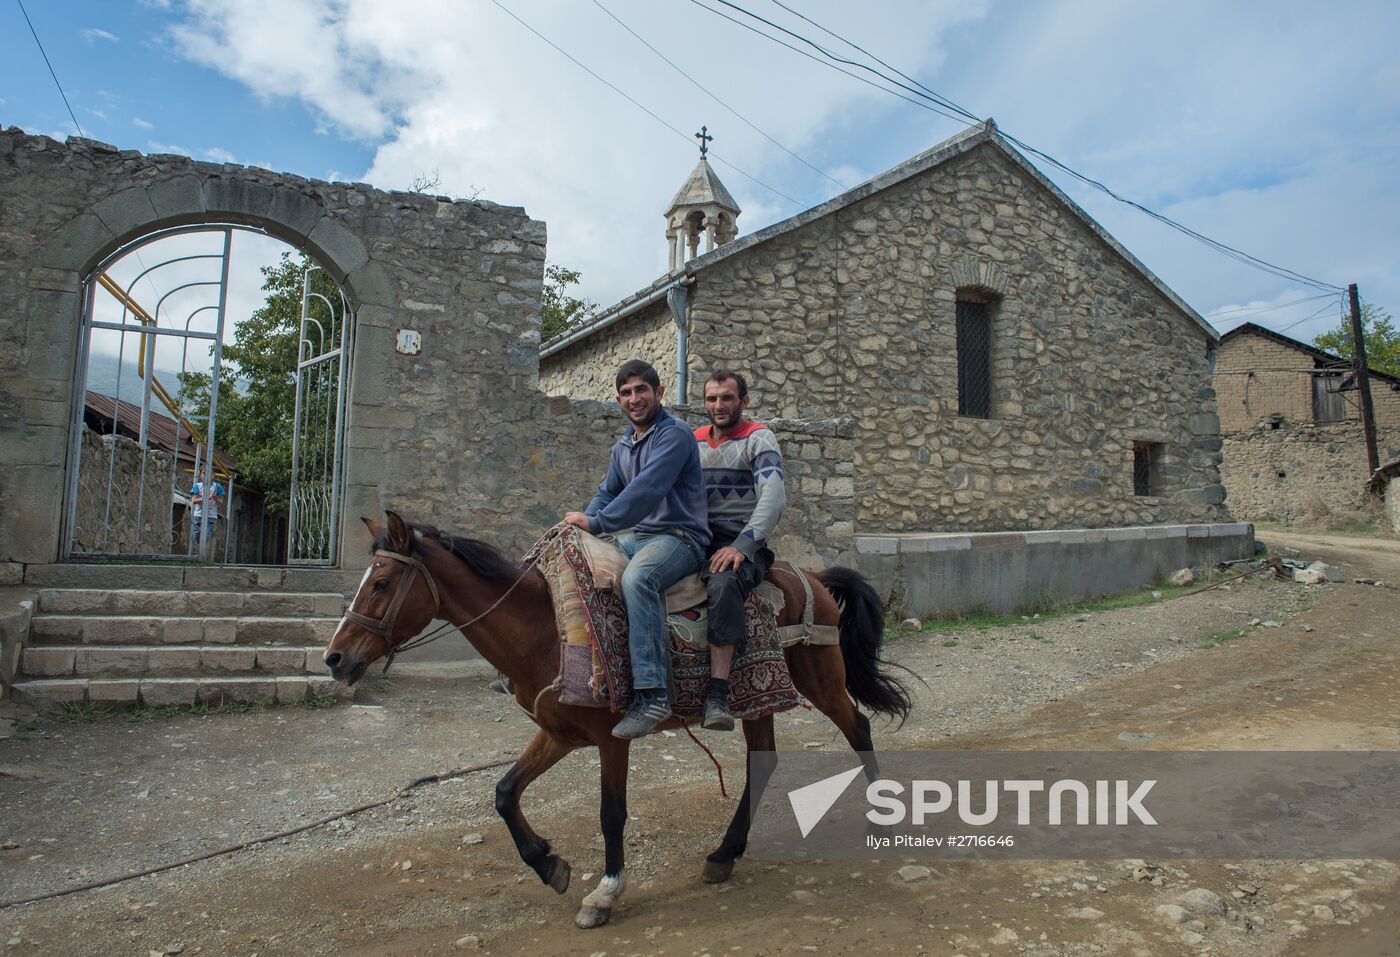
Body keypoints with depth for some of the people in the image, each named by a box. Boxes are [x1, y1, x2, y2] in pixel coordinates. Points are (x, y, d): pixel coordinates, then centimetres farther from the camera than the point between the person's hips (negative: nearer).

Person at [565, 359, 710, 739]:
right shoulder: (623, 445, 17)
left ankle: (652, 694, -36)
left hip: (680, 536, -9)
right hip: (638, 536, 9)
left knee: (637, 578, -38)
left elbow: (646, 490, -22)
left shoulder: (674, 434, -11)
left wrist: (597, 522, -22)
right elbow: (608, 491, 21)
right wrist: (584, 518, -1)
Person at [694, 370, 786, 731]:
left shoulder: (758, 439, 1)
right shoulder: (694, 441, 18)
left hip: (741, 543, -5)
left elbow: (773, 497, -14)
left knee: (723, 583, -37)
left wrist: (742, 546, -26)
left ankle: (717, 696, -36)